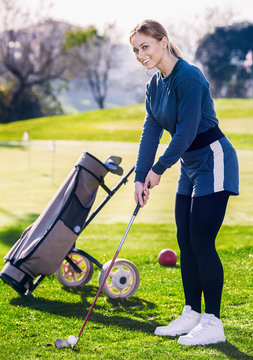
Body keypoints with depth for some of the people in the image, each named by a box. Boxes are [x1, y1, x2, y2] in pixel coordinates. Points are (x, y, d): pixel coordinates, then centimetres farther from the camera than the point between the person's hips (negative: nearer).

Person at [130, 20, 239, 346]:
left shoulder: (188, 78, -21)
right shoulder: (154, 86, 8)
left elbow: (186, 132, -23)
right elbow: (151, 132, 5)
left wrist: (159, 169, -13)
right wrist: (140, 177, -4)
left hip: (213, 162, -9)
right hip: (189, 166, 9)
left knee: (202, 242, -10)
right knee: (185, 242, 9)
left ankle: (212, 323, -4)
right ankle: (191, 314, 19)